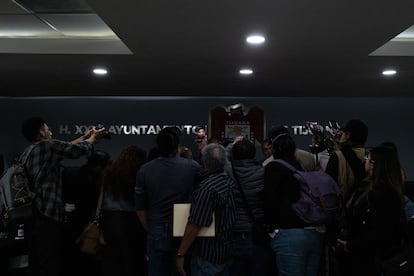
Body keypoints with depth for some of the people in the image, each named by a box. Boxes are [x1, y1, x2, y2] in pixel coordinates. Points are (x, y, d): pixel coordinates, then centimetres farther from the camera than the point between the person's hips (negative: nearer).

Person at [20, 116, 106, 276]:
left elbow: (65, 148, 25)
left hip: (32, 216, 9)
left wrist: (85, 136, 34)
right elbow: (80, 150, 1)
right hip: (47, 216, -9)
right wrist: (93, 138, 21)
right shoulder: (48, 145, -8)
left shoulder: (27, 152, 18)